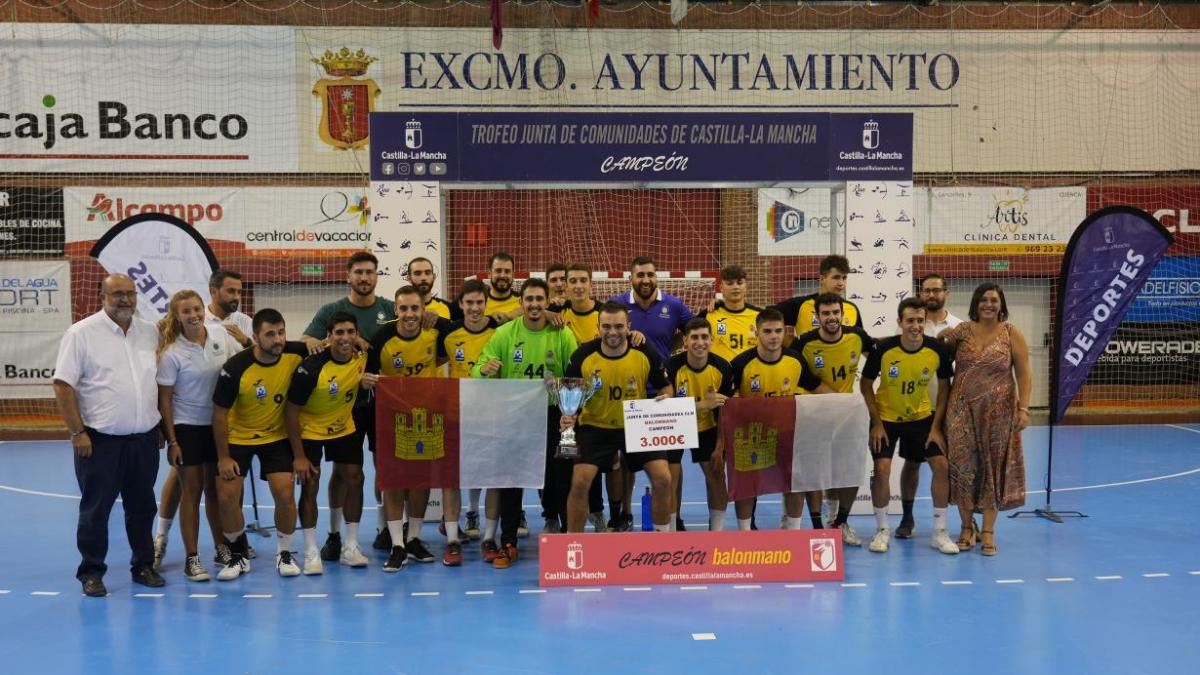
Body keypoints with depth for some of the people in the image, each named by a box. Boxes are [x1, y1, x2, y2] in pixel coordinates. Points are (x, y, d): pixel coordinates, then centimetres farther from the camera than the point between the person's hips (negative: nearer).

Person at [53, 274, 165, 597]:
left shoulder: (150, 332, 8)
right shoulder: (81, 333, -6)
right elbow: (63, 385, -8)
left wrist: (161, 427, 12)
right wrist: (77, 432, -12)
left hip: (145, 438, 4)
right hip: (100, 440, -4)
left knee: (142, 506, 13)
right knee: (95, 509, 4)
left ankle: (143, 565, 25)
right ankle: (91, 572, 17)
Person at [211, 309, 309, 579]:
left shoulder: (294, 354, -18)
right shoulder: (235, 368, -24)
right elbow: (219, 413, -13)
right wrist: (223, 456, -11)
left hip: (277, 436, 1)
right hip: (238, 437, -1)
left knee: (285, 494, -9)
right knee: (226, 497, -6)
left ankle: (284, 553, 13)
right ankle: (239, 555, 18)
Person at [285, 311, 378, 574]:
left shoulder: (362, 358, -15)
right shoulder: (311, 367, -28)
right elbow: (291, 411, -21)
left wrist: (368, 382, -13)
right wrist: (298, 455, -21)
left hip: (344, 428, 4)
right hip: (309, 431, -4)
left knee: (354, 481, 2)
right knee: (310, 486, -6)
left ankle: (350, 548, 14)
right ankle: (311, 553, 4)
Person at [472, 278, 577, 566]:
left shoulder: (562, 334, -2)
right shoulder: (504, 333, -2)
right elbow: (479, 369, -6)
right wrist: (484, 370, -28)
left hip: (552, 415, 0)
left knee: (559, 476, 5)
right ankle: (508, 543, 15)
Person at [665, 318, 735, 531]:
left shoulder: (723, 368, -16)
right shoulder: (672, 367, -26)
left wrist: (719, 448, -10)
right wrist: (704, 404, -38)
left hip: (706, 427, 3)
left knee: (717, 473, -1)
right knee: (671, 477, -9)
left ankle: (717, 529, 14)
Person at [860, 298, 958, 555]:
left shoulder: (938, 350, -17)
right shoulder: (884, 349, -22)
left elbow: (944, 388, -3)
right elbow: (866, 385, -9)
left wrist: (936, 426, -8)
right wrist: (876, 423, -13)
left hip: (922, 416, 2)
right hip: (886, 418, -2)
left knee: (941, 466, -5)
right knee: (882, 470, -12)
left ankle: (939, 532, 9)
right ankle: (882, 530, 8)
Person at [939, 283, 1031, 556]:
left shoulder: (1011, 333, 0)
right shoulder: (962, 331, 4)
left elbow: (1023, 374, -2)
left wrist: (1023, 408, -9)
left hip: (998, 412, -1)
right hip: (963, 410, 1)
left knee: (993, 468, 5)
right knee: (963, 466, 1)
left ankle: (988, 531, 16)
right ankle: (967, 526, 19)